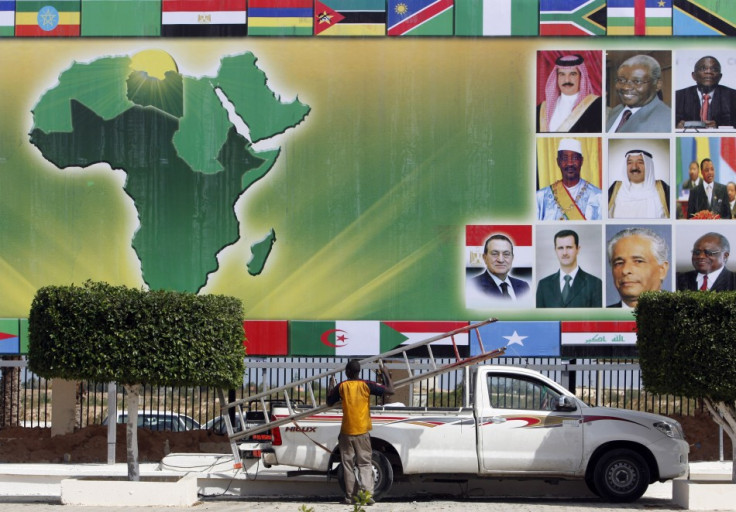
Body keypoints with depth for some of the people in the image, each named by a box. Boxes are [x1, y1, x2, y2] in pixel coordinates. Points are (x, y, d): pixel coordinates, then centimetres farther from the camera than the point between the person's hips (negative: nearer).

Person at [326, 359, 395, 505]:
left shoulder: (341, 386, -2)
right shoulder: (367, 385, -5)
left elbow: (329, 402, 11)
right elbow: (390, 390, -5)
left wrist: (332, 387, 24)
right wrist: (385, 374, 9)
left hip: (346, 433, 0)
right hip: (362, 432, 0)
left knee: (348, 465, 8)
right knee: (365, 464, 3)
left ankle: (350, 496, 6)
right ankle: (366, 491, -16)